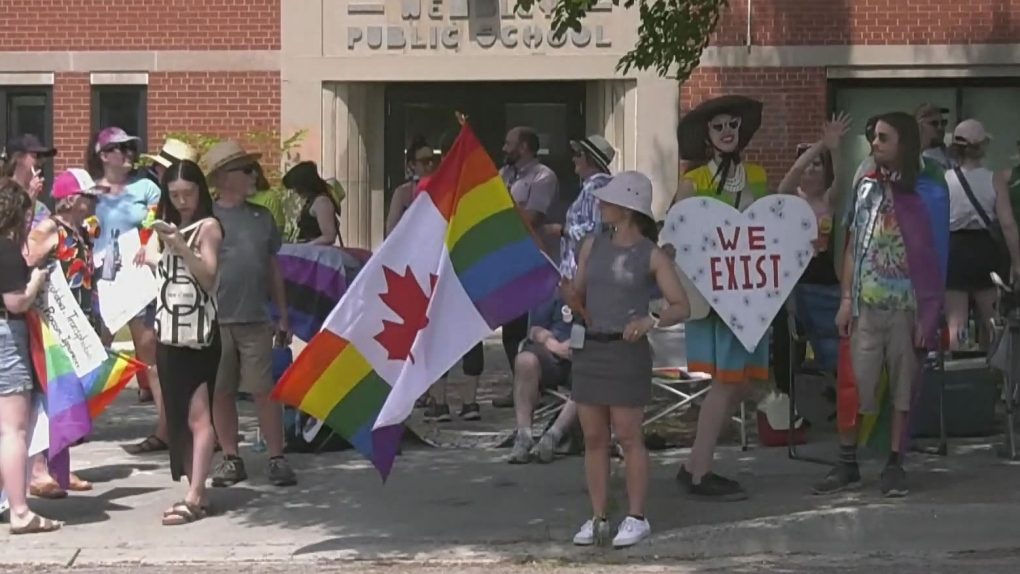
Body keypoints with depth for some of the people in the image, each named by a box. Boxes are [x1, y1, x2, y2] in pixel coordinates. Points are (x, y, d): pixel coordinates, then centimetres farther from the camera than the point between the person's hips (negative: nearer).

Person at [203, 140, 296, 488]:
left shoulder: (261, 217, 10)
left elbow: (273, 268, 15)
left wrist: (283, 316, 14)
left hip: (255, 319, 2)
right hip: (214, 320, -2)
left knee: (264, 389, 0)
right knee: (221, 392, 6)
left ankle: (277, 458, 6)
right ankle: (231, 459, 17)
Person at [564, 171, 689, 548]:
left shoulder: (651, 255, -4)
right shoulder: (592, 246, 10)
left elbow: (681, 307, -8)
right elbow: (578, 298, 14)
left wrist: (651, 321, -24)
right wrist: (567, 293, -8)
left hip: (627, 351, -5)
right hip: (590, 349, 5)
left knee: (628, 437, -1)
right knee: (594, 438, 7)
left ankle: (636, 518, 9)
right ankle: (597, 518, 14)